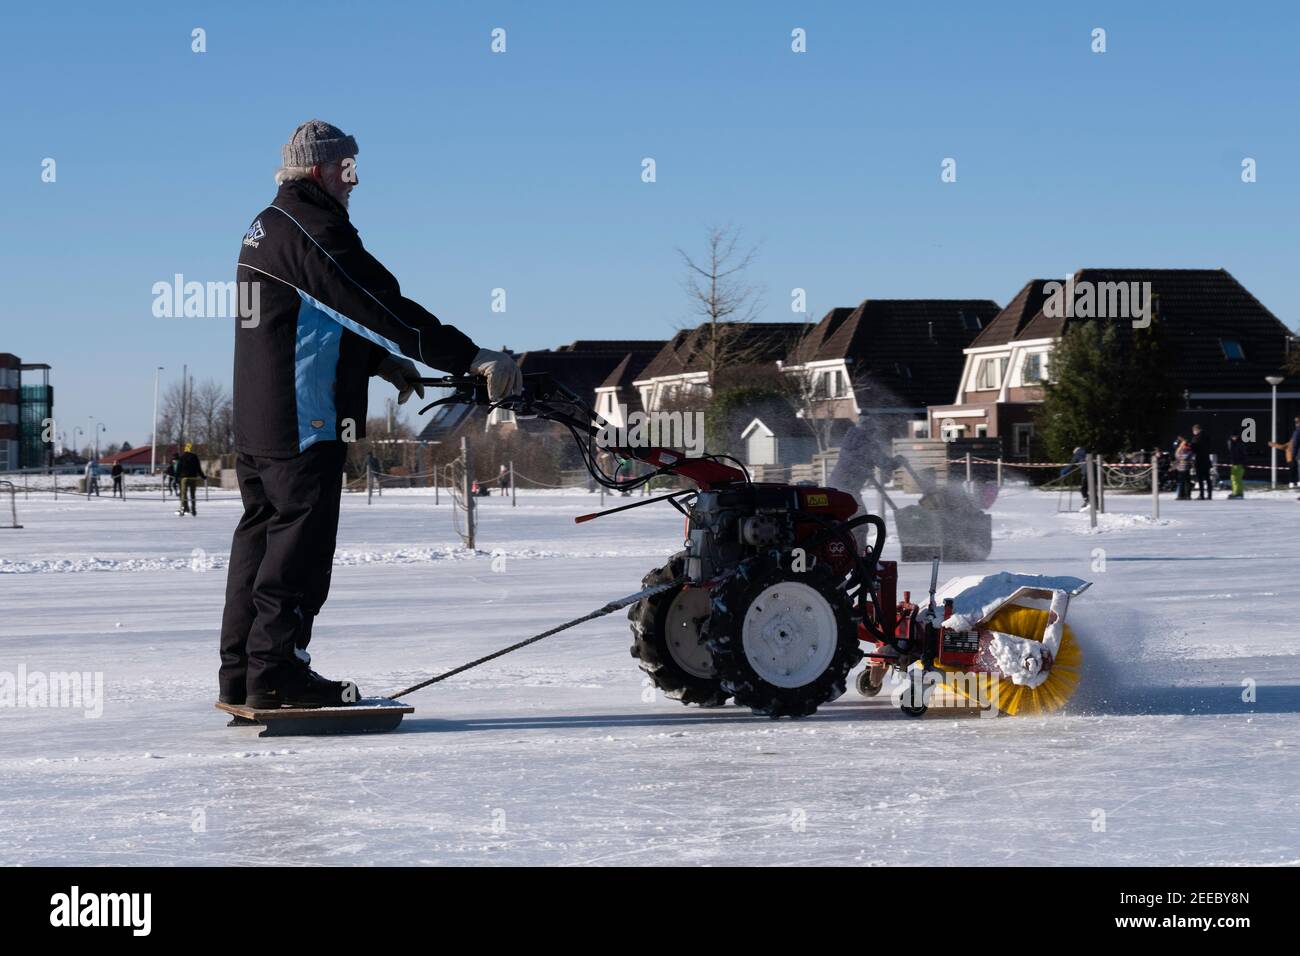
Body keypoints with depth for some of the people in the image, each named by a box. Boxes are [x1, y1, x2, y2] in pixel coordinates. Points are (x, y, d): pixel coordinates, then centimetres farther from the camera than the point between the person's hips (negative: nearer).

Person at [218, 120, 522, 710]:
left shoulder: (267, 227, 18)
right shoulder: (311, 230, -15)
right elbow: (378, 305, -22)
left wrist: (384, 363, 27)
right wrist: (472, 357, -24)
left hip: (255, 421, 10)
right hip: (304, 420, -10)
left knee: (262, 533, 13)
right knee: (300, 536, -7)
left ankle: (241, 672, 16)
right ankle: (276, 671, -7)